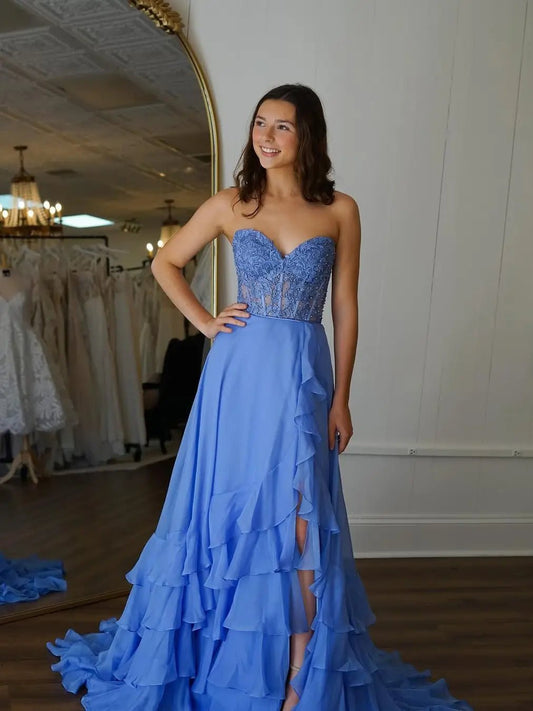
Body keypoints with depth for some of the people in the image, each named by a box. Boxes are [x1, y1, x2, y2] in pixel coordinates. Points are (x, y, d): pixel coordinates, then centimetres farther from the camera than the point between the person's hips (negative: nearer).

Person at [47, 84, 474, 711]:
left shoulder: (340, 211, 4)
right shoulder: (229, 205, 5)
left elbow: (345, 308, 4)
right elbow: (165, 263, 16)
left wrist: (340, 398, 1)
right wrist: (204, 322, 3)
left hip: (304, 376, 0)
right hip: (240, 372, 1)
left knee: (299, 522, 0)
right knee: (230, 511, 10)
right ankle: (229, 653, 35)